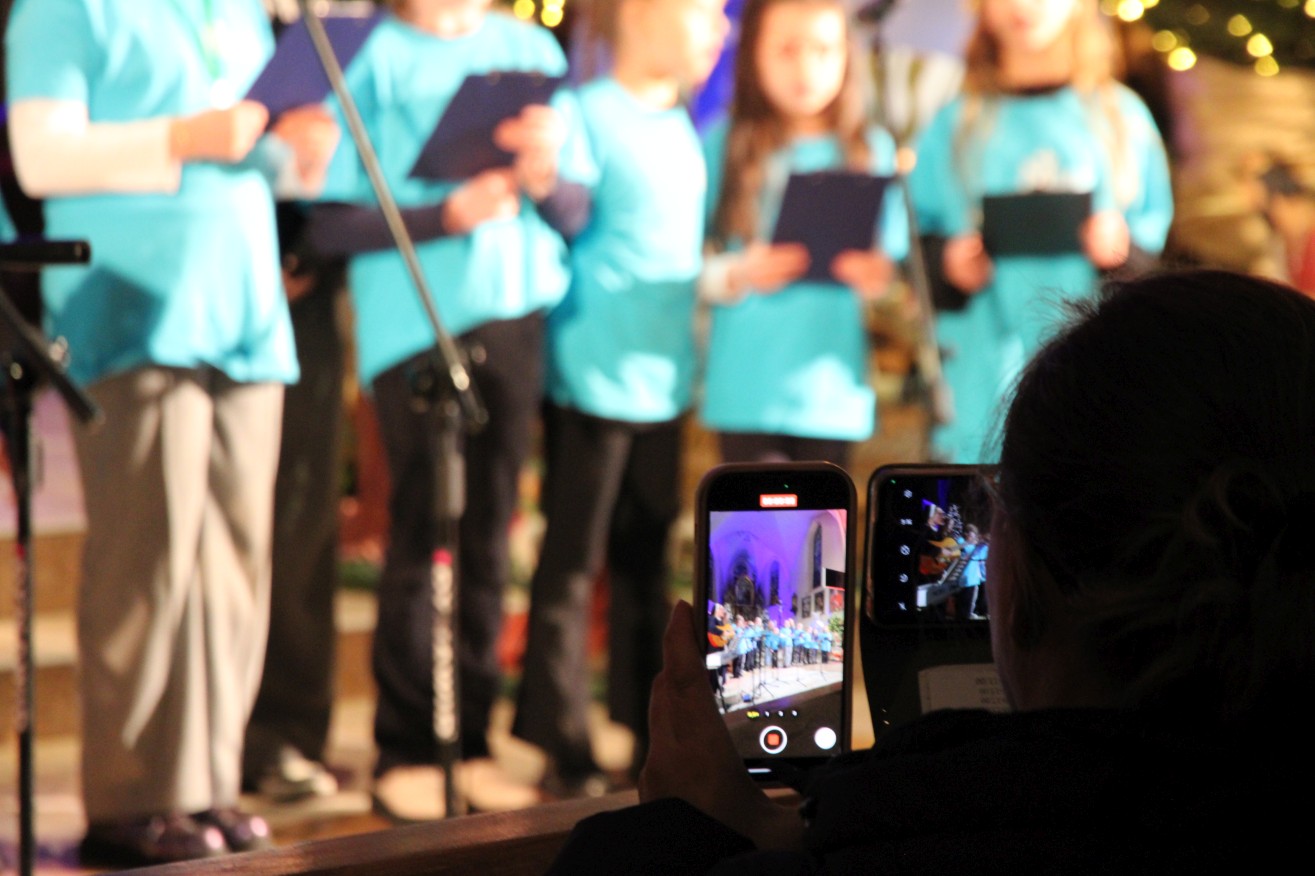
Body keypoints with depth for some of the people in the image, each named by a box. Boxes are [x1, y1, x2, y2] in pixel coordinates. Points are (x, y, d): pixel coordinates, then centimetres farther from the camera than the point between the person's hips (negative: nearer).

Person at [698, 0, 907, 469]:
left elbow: (894, 260, 11)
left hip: (833, 384, 2)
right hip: (745, 386, -2)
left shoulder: (872, 150, 9)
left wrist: (879, 277, -11)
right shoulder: (723, 147, 3)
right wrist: (735, 275, -18)